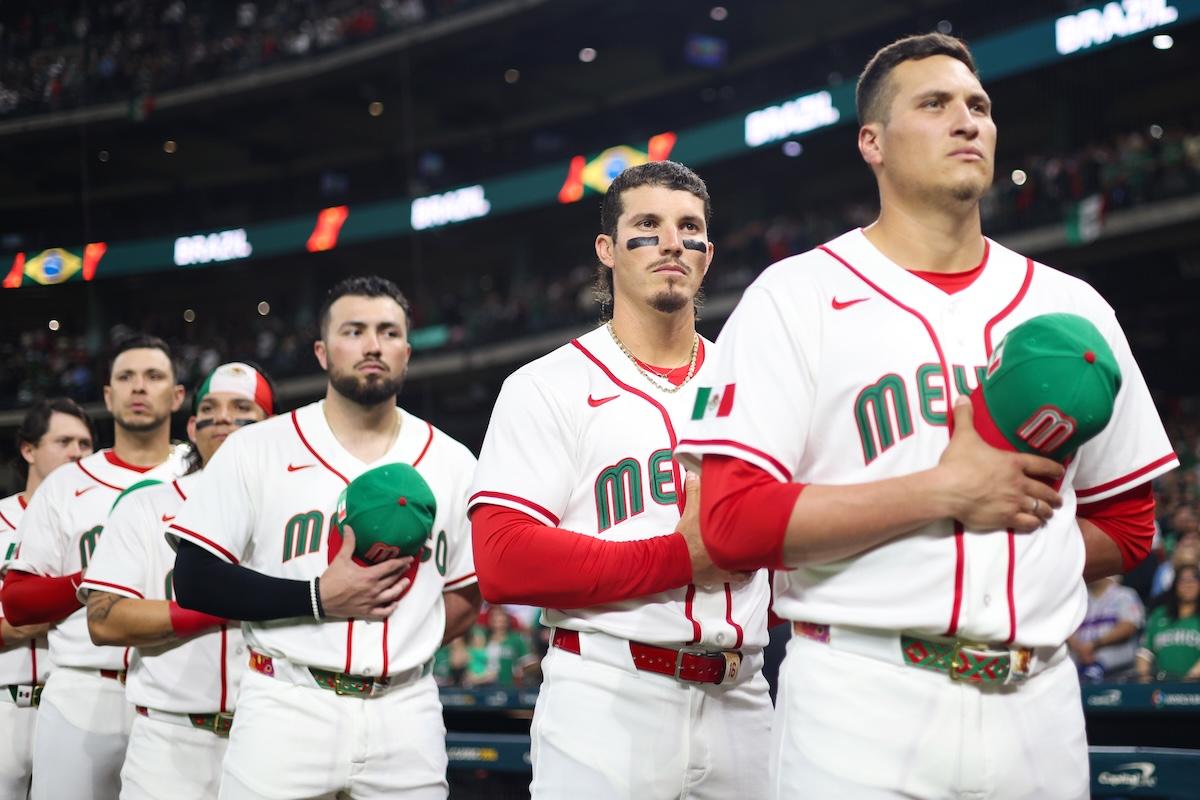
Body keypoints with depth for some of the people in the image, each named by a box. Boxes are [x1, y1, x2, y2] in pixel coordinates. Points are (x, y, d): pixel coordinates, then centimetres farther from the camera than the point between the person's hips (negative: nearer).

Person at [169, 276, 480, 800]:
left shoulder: (452, 463, 9)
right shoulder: (256, 450, 1)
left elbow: (468, 594, 14)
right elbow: (196, 580, -4)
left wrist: (404, 648, -1)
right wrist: (318, 598, -13)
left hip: (406, 715, 2)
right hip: (285, 709, -2)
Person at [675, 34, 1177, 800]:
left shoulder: (1070, 308, 12)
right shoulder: (797, 296, -1)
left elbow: (1126, 526, 18)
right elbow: (733, 520, -11)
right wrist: (944, 492, -14)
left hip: (1038, 703, 4)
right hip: (861, 701, -4)